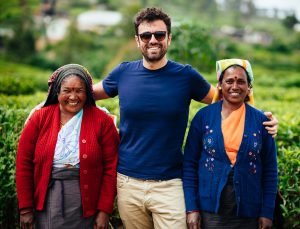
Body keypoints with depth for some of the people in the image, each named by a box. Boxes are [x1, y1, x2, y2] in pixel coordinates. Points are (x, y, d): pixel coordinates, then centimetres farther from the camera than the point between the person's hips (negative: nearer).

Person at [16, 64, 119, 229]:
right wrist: (25, 208, -2)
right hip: (47, 201, 1)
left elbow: (111, 168, -4)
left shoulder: (102, 121, -4)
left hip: (85, 204, 0)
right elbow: (24, 164, 0)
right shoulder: (40, 118, -1)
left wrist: (104, 210, -7)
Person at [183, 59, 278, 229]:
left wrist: (267, 213, 0)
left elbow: (270, 171, 5)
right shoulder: (203, 116, 0)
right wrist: (191, 208, -4)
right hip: (209, 212, -1)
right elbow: (189, 164, 1)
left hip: (249, 214, 1)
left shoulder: (260, 121, 2)